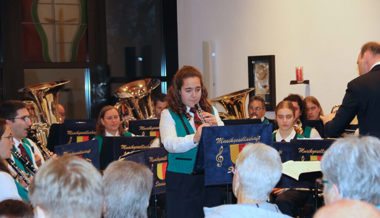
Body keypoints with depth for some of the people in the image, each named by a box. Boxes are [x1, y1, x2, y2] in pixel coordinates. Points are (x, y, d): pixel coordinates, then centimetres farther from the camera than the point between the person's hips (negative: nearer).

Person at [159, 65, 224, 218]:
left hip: (210, 177, 4)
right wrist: (194, 138, -35)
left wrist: (216, 126, -16)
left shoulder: (211, 111, 11)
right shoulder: (168, 114, -1)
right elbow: (170, 145, -18)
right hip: (181, 181, -3)